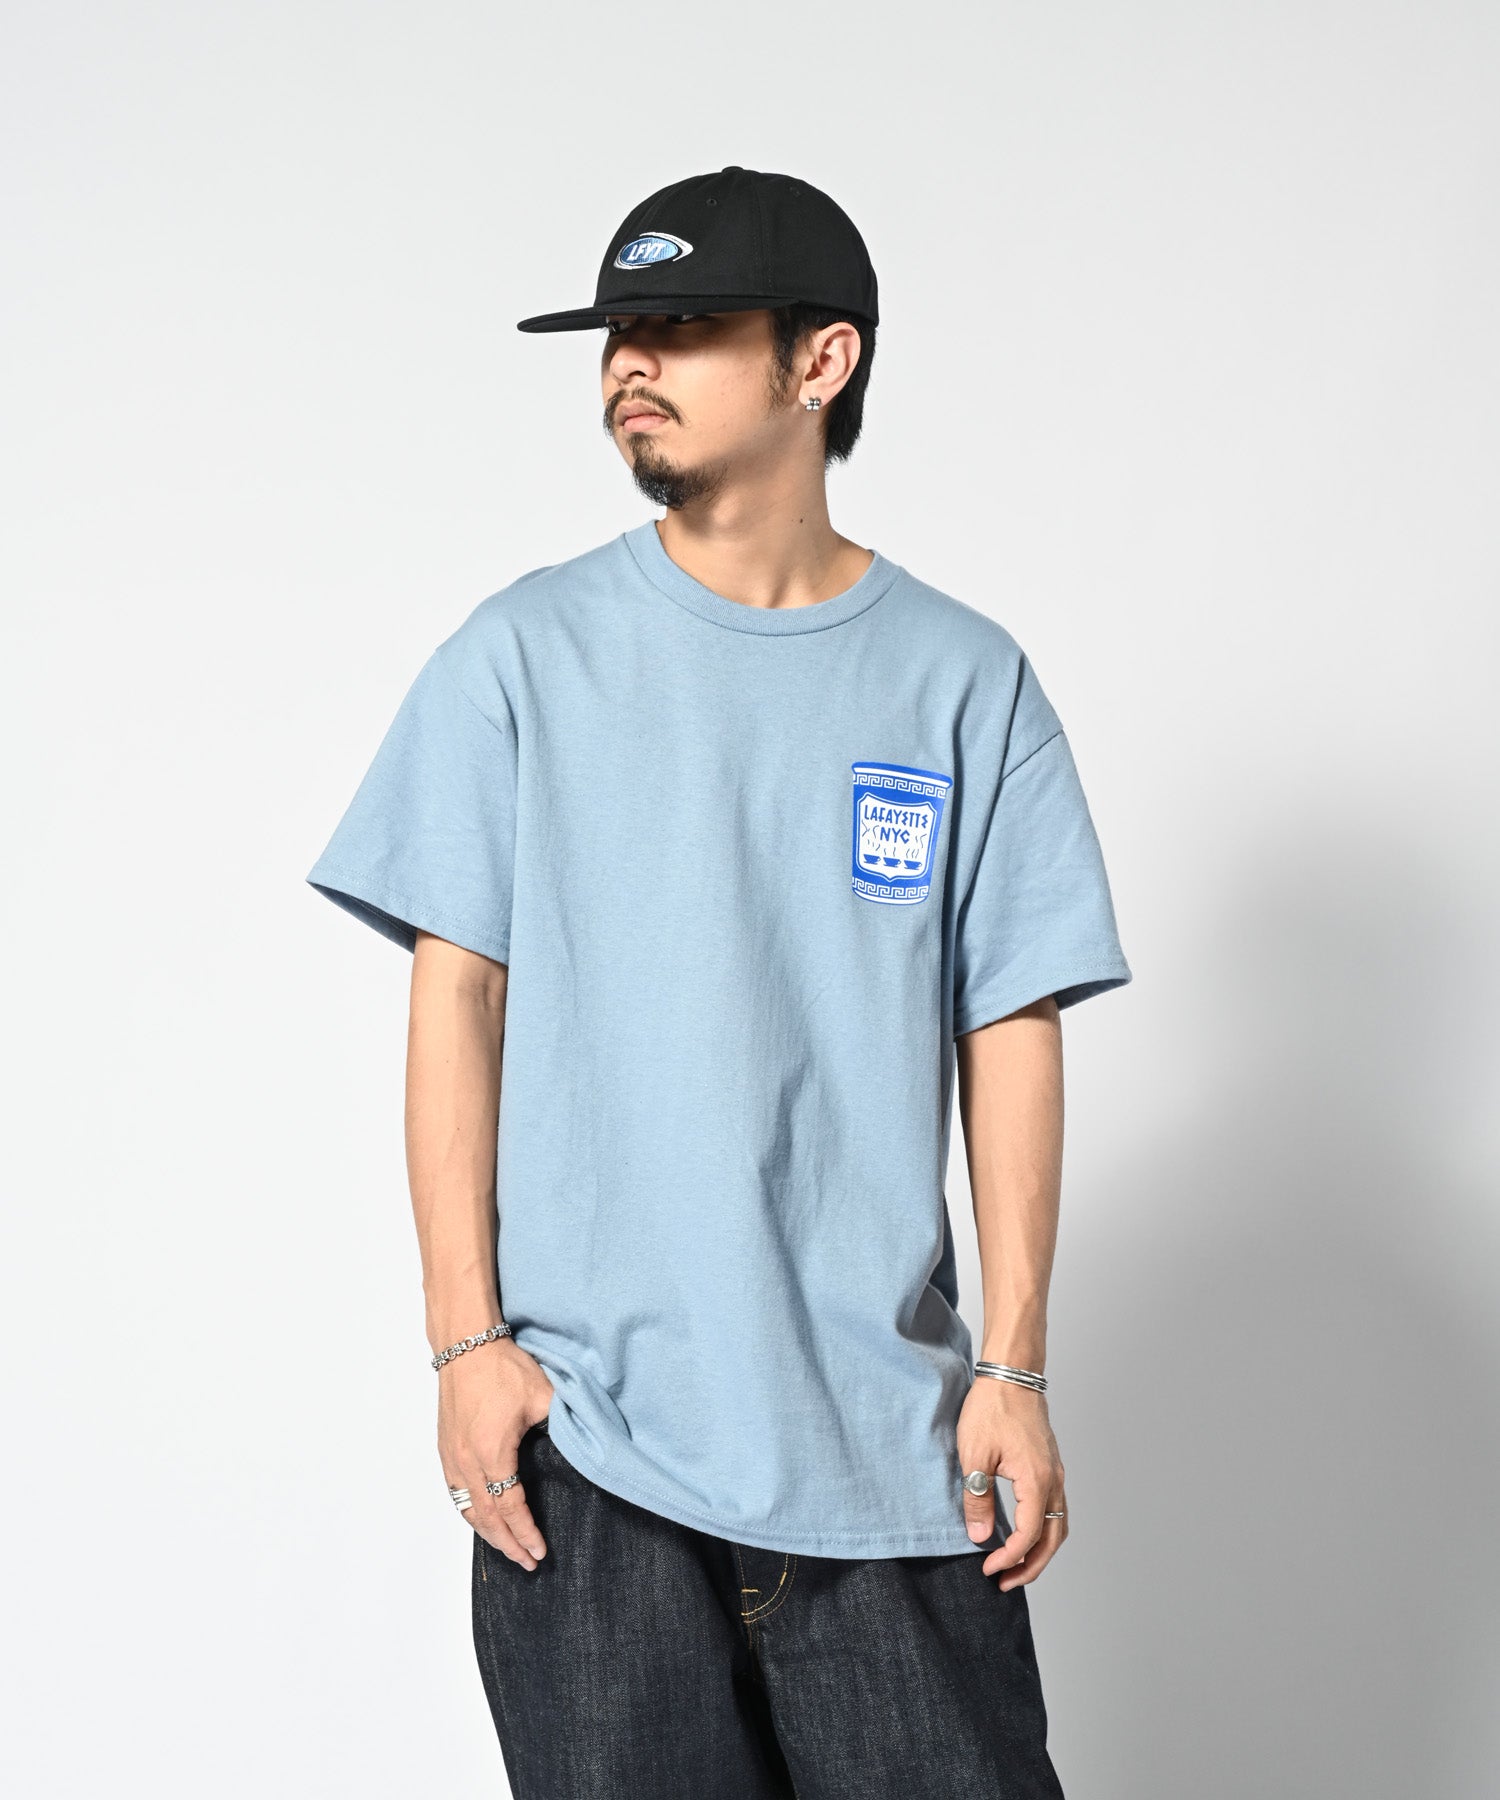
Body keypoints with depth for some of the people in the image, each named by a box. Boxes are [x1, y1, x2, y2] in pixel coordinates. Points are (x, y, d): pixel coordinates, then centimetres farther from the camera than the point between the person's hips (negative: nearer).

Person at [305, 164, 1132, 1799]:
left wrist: (1015, 1369, 0)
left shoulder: (964, 680, 5)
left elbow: (1011, 1032, 5)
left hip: (888, 1440, 1)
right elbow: (455, 995, 2)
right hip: (585, 1436, 0)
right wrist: (465, 1338, -4)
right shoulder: (524, 657, 3)